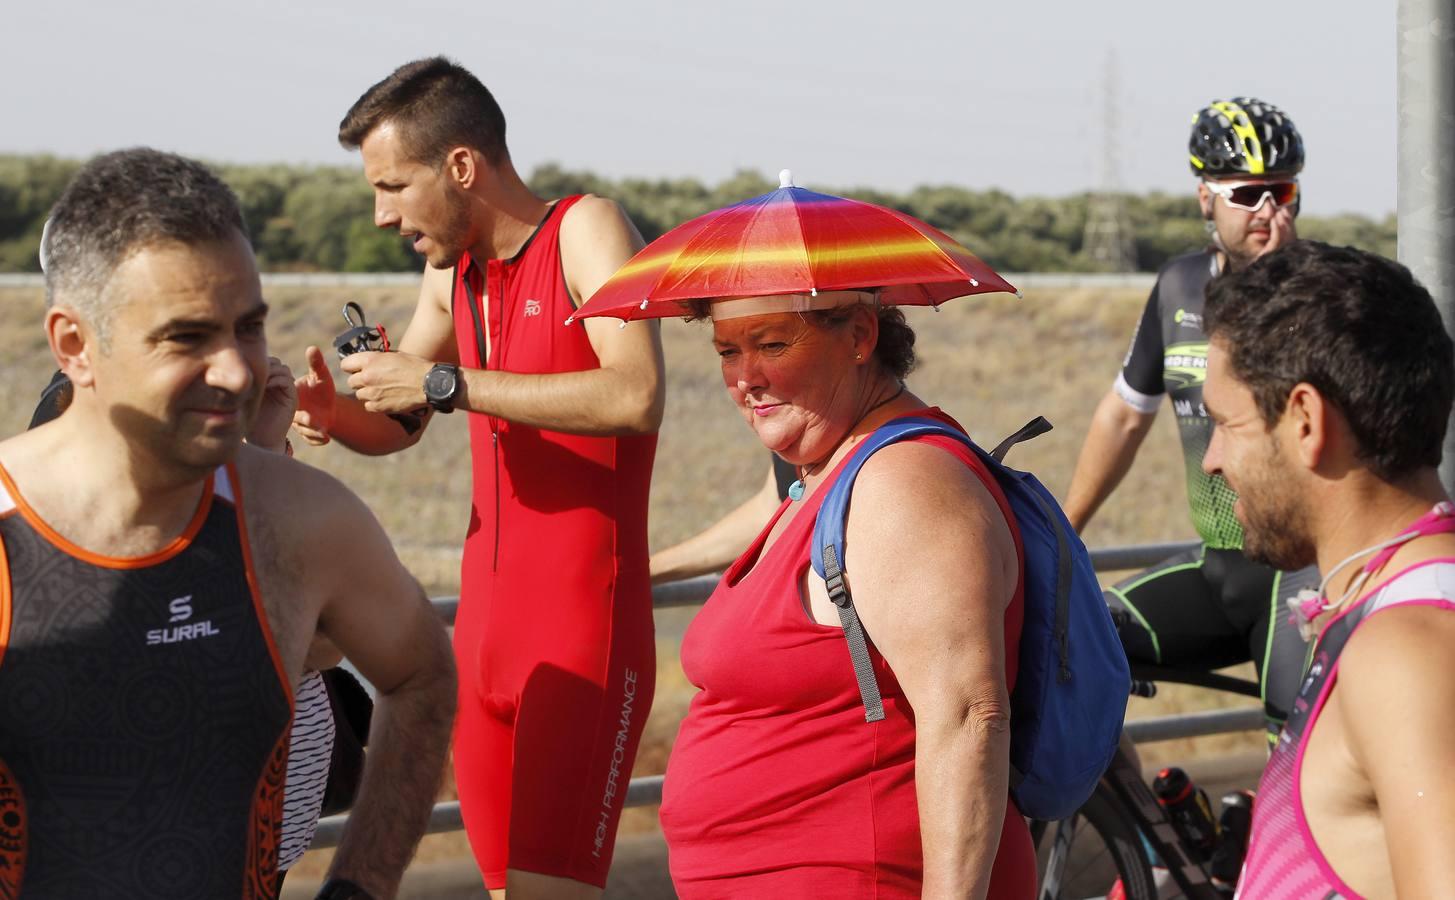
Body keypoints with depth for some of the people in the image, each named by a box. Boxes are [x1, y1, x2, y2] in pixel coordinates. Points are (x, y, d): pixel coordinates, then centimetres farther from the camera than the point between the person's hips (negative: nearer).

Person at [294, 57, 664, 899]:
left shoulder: (586, 230, -9)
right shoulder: (452, 269, 12)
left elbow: (637, 396, -26)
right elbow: (399, 427, 23)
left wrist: (445, 383, -22)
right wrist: (332, 412, -1)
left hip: (586, 634, -7)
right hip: (486, 630, 7)